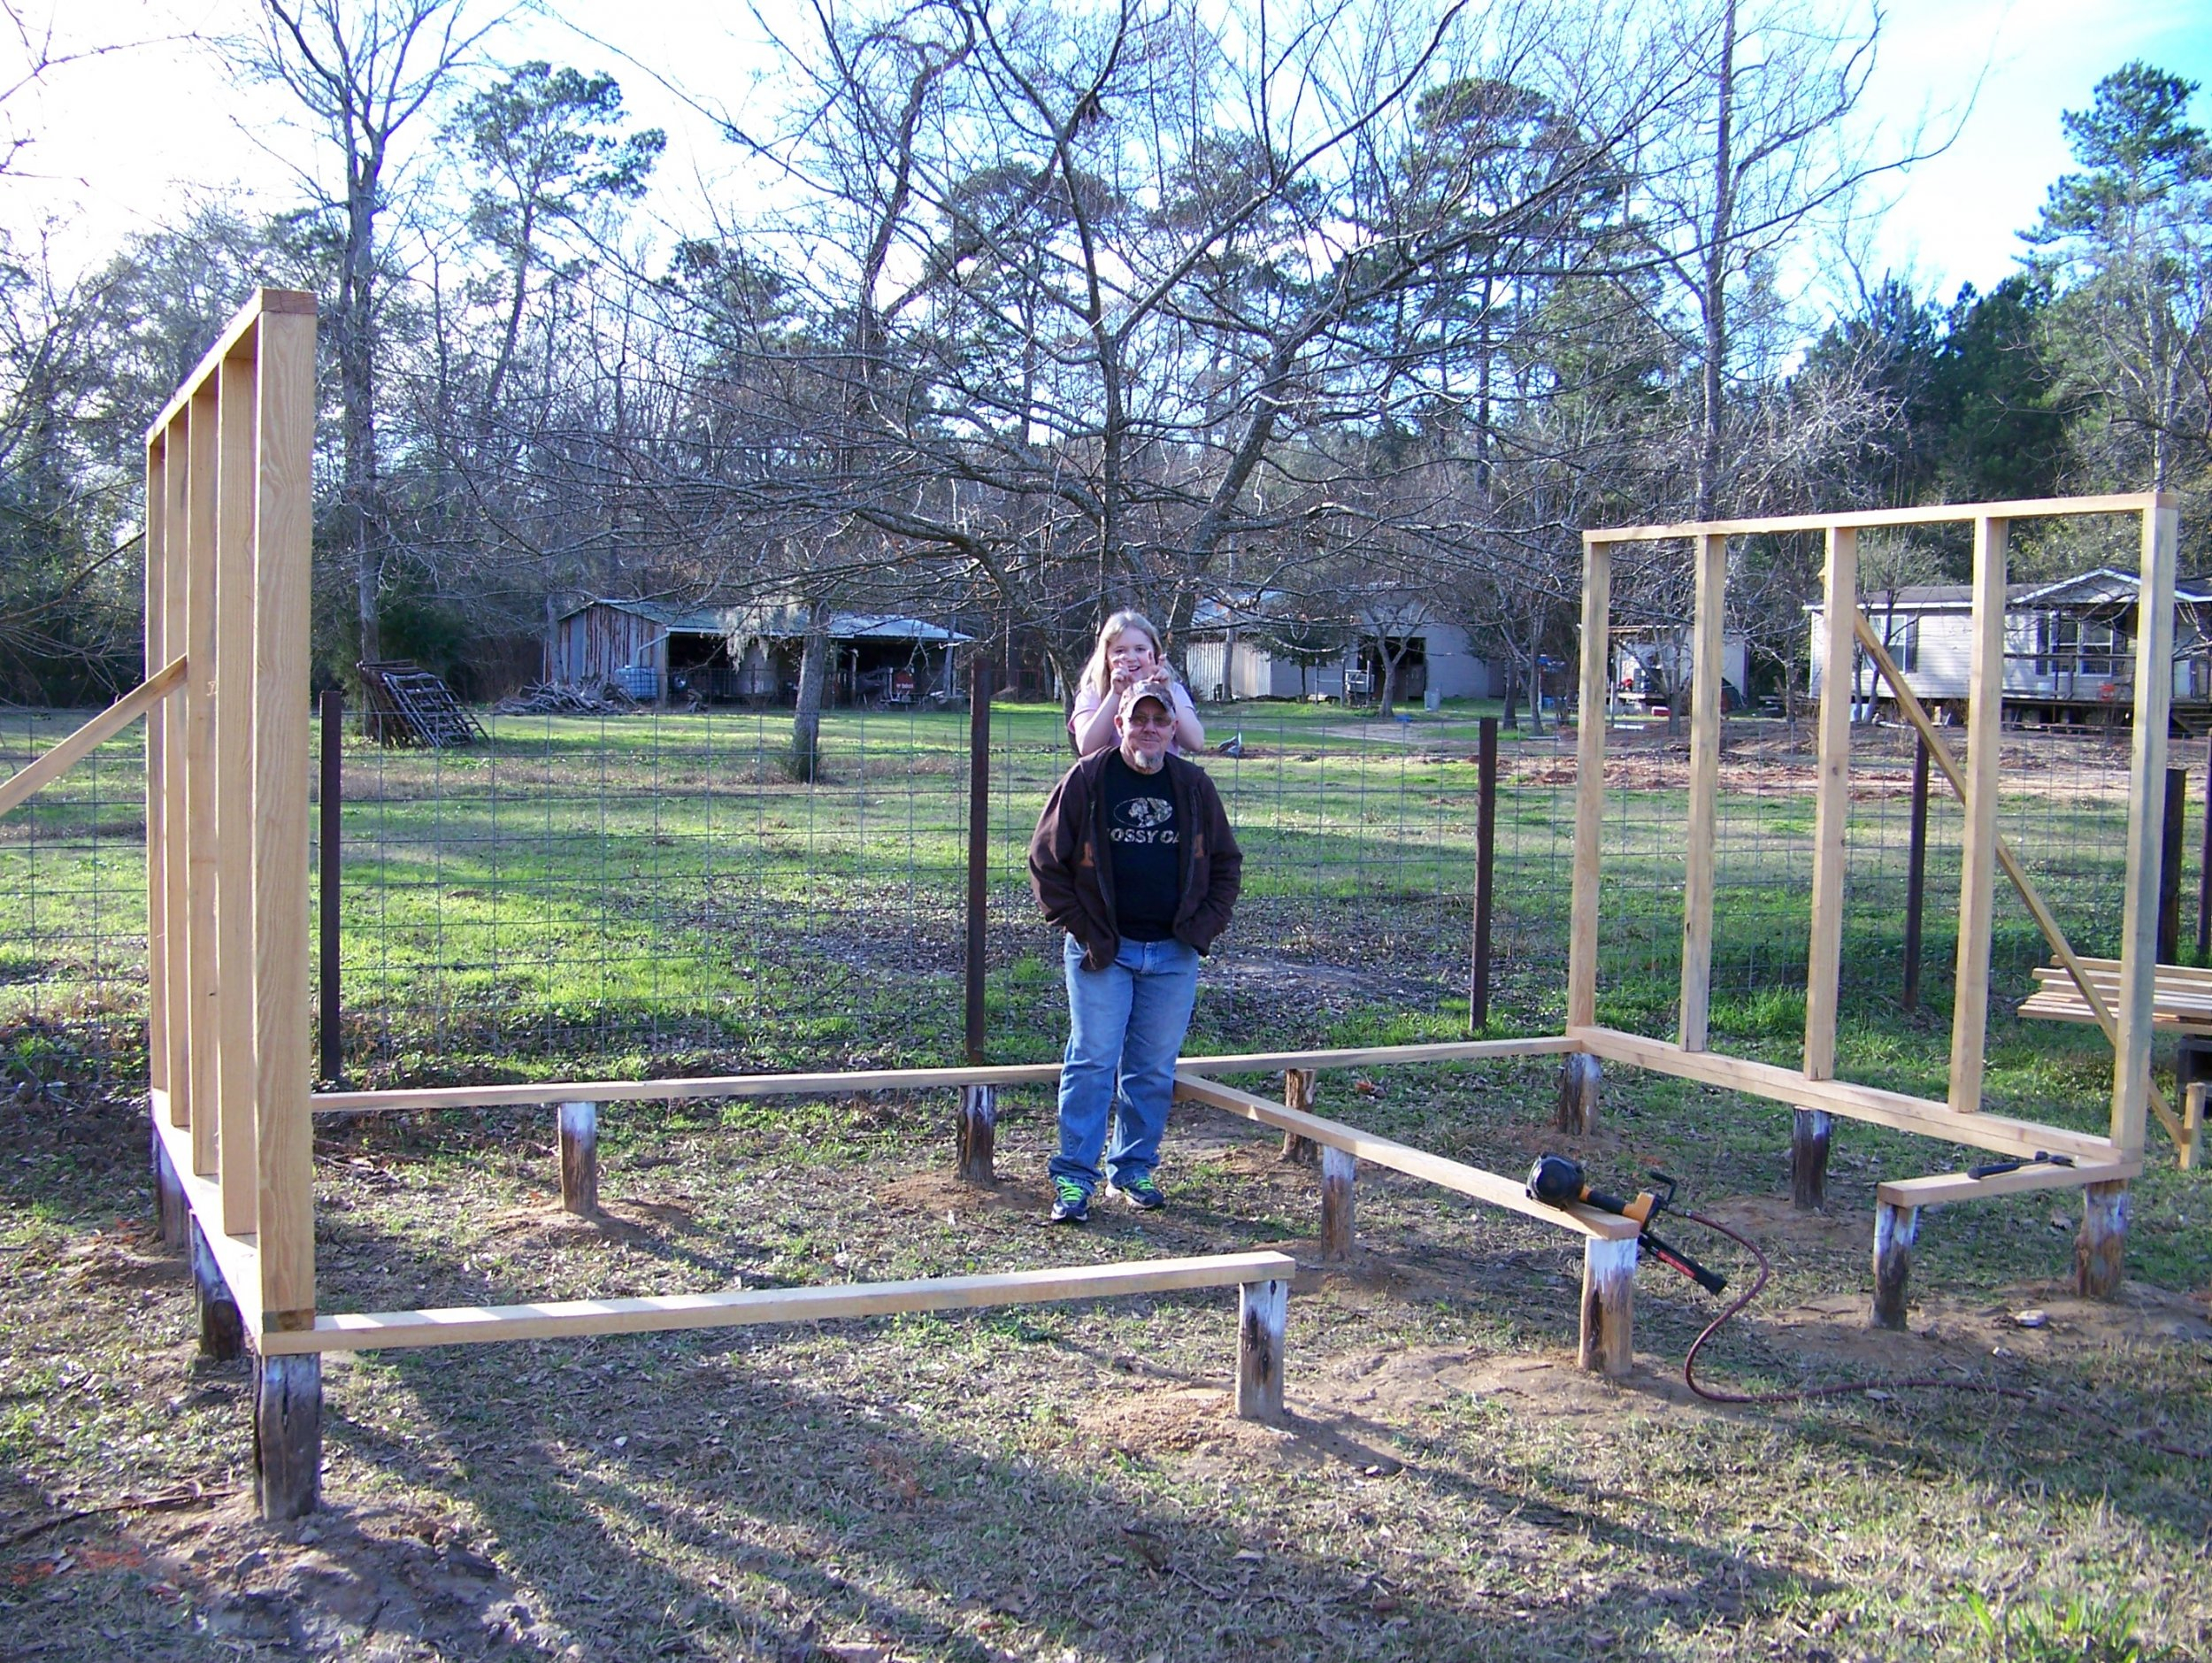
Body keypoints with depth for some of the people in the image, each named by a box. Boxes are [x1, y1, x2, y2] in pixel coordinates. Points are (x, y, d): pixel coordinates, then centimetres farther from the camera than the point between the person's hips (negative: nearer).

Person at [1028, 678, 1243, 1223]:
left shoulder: (1193, 785, 5)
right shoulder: (1086, 780, -4)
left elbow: (1226, 862, 15)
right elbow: (1046, 860, 0)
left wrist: (1203, 927, 4)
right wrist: (1079, 927, -6)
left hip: (1174, 954, 3)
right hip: (1102, 951, -3)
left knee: (1154, 1069, 9)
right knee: (1092, 1062, -4)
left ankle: (1133, 1168, 21)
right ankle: (1074, 1177, 2)